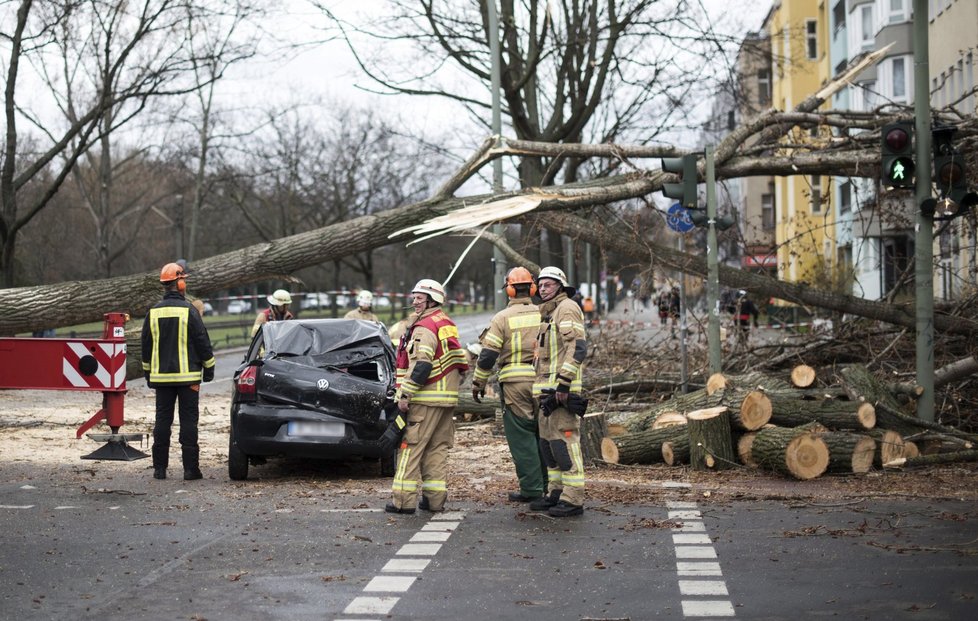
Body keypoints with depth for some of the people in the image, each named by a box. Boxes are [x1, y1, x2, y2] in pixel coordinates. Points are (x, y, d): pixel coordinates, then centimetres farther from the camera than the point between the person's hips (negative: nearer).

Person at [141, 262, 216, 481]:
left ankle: (160, 467, 9)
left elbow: (146, 347, 12)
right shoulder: (188, 311, -9)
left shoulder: (153, 313, 5)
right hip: (188, 376, -4)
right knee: (188, 421, -1)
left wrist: (149, 374, 21)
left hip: (161, 377, 4)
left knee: (162, 420, 8)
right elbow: (202, 342, -6)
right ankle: (190, 468, -2)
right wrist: (209, 369, 6)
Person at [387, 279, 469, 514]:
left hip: (427, 398, -9)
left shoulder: (425, 328, -13)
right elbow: (459, 362, 22)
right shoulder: (448, 325, 18)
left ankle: (404, 499, -8)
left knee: (411, 446, -6)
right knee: (438, 448, 11)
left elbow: (420, 365, -21)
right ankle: (435, 498, 10)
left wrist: (405, 394, -19)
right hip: (448, 398, 9)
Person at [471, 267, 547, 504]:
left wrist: (478, 383, 4)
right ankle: (545, 485, 17)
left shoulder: (502, 318, -3)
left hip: (515, 384, -4)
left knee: (522, 437, 0)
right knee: (542, 434, 12)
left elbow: (488, 355, -6)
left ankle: (531, 488, -1)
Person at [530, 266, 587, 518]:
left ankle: (573, 499, -11)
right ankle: (557, 493, 19)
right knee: (547, 440, 13)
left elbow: (577, 347, -19)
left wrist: (564, 383, -25)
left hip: (561, 389, -10)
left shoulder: (567, 308, -8)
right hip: (547, 389, 10)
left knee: (564, 440, -11)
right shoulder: (548, 313, 23)